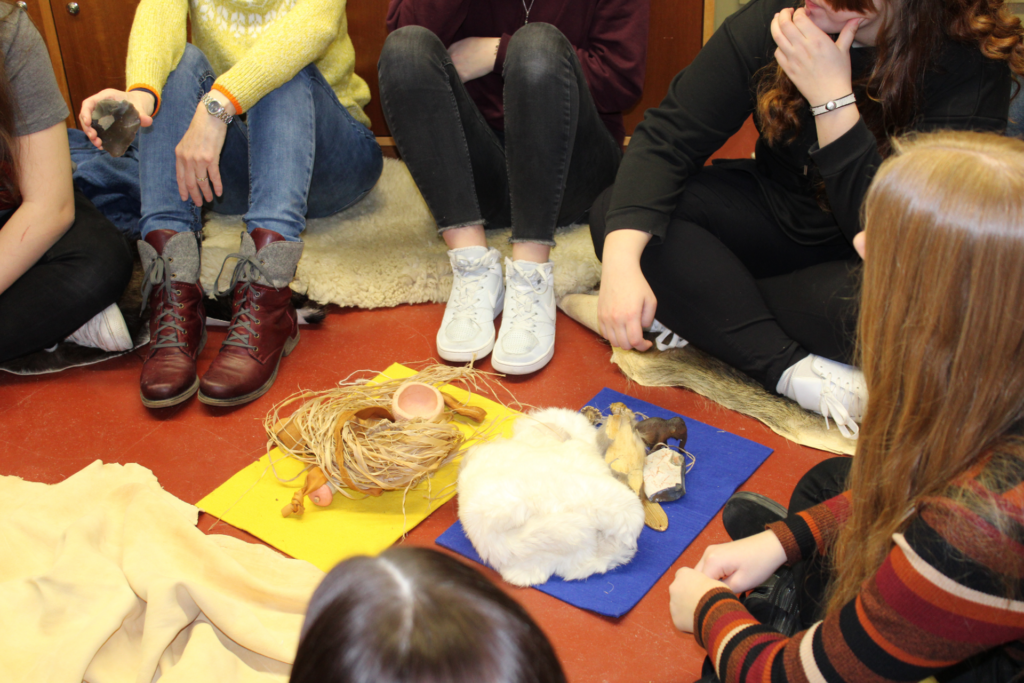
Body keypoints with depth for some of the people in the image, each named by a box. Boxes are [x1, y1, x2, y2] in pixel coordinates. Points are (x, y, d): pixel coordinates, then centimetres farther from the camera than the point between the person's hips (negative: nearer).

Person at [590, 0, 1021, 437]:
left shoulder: (969, 64, -23)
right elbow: (666, 137, -18)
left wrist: (832, 98, -34)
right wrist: (620, 261, -33)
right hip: (776, 212, 4)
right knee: (615, 214, -18)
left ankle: (700, 308, -14)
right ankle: (792, 370, -24)